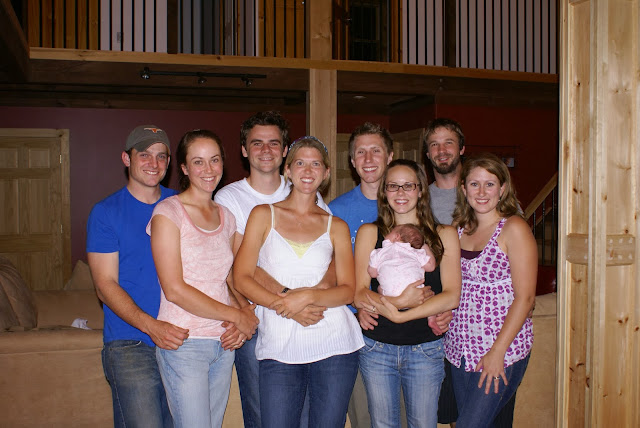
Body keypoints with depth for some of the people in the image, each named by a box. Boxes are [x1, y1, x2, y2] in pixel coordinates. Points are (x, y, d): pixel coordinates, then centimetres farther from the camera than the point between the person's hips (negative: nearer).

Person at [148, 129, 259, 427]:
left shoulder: (225, 216, 11)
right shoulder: (168, 212, -8)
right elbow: (174, 290, -15)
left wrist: (240, 326, -4)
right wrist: (237, 316, -11)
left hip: (224, 345, 6)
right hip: (184, 344, -6)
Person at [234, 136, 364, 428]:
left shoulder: (336, 226, 9)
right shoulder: (264, 215, 6)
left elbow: (348, 290, 3)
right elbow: (241, 278, -1)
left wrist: (308, 296, -16)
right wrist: (282, 304, -16)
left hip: (333, 345, 1)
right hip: (278, 347, -1)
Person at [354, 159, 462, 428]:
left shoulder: (444, 235, 3)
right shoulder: (369, 233, 2)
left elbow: (452, 296, -7)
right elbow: (360, 294, -6)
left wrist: (400, 313, -20)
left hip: (426, 348, 0)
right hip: (377, 347, 0)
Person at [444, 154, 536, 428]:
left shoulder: (514, 228, -9)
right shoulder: (459, 230, 8)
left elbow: (525, 297, -13)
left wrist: (497, 352, -16)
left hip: (502, 348, -6)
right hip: (460, 347, 6)